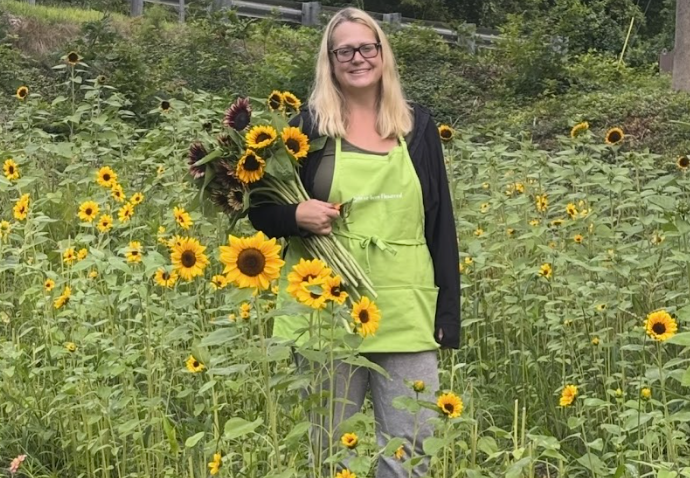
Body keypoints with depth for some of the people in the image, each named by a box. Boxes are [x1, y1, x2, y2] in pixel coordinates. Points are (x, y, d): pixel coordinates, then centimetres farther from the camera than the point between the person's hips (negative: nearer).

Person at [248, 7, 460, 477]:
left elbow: (440, 221, 8)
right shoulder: (309, 124, 1)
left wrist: (448, 310, 4)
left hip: (405, 311, 2)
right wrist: (296, 216, -16)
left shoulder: (418, 125, 7)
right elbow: (262, 210, 6)